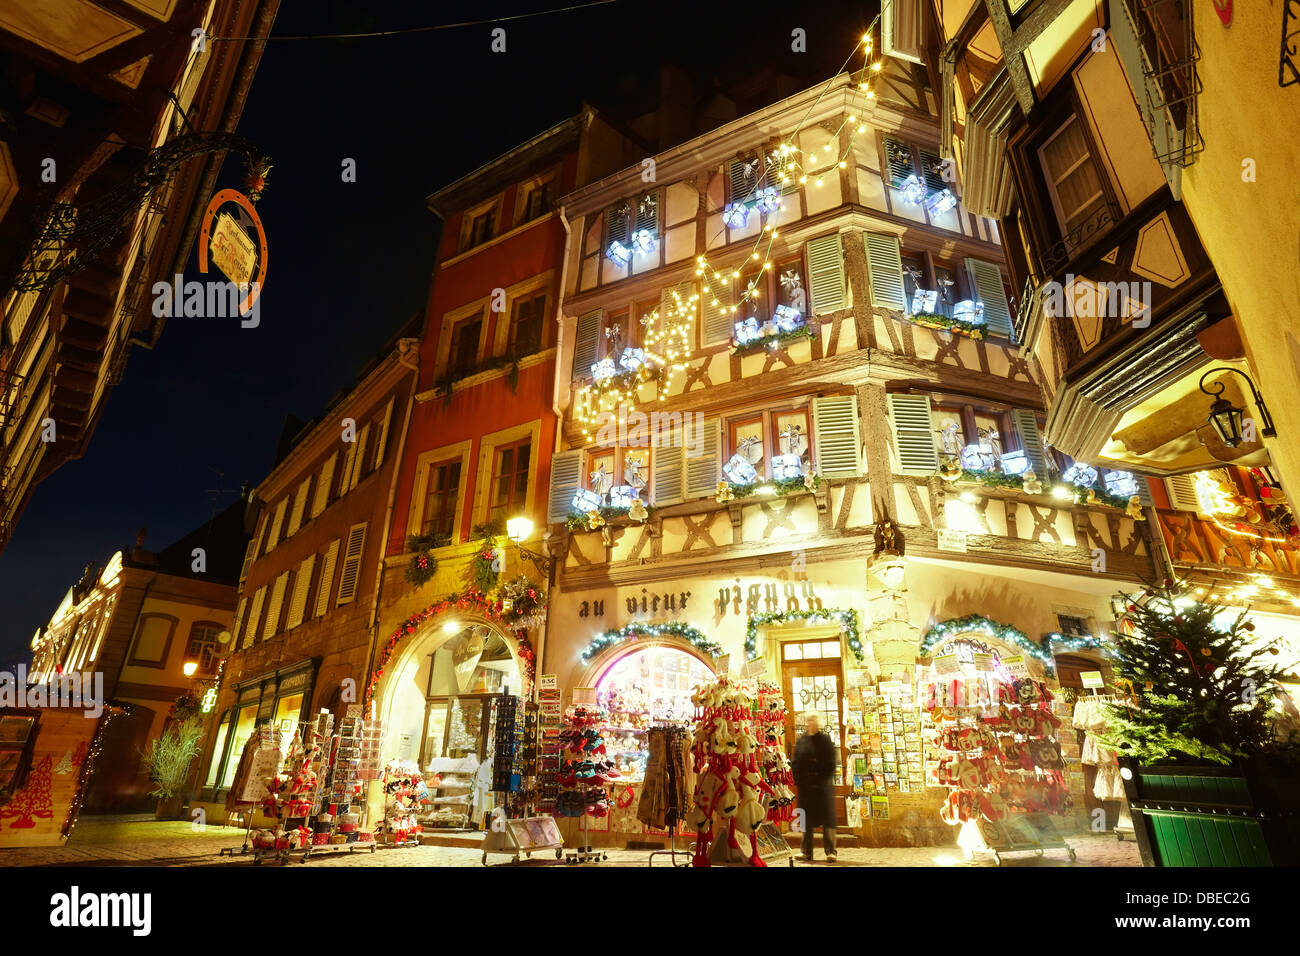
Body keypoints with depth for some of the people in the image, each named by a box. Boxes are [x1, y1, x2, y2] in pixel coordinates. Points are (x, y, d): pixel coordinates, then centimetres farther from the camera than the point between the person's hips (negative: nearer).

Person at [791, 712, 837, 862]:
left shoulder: (825, 740, 2)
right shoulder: (801, 741, 9)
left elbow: (831, 764, -2)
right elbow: (795, 764, 8)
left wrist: (824, 779, -12)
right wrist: (798, 781, -3)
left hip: (823, 786, -3)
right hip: (805, 786, 3)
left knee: (827, 818, -2)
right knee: (806, 819, 7)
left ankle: (830, 851, 5)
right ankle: (807, 852, 14)